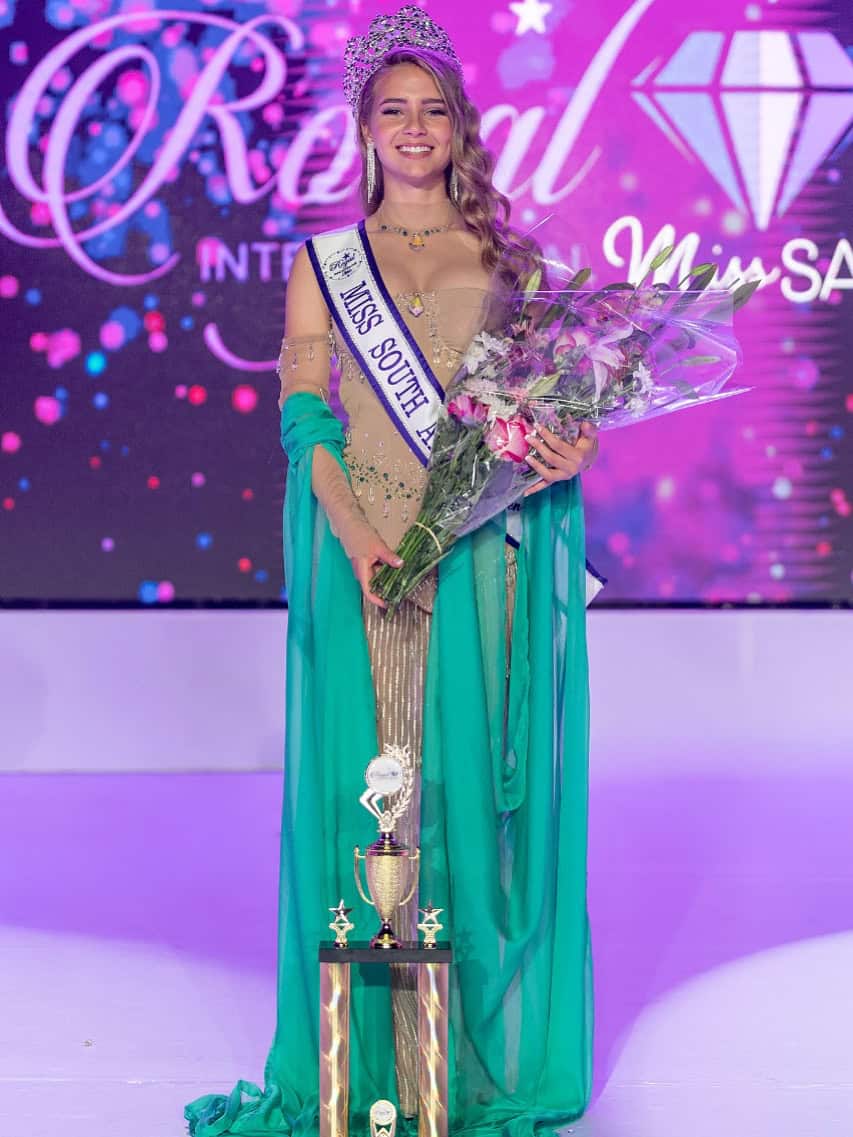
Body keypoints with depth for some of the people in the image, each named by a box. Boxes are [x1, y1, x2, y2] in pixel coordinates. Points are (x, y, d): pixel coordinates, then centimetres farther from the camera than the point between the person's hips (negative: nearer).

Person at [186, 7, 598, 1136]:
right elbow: (305, 421, 0)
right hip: (359, 551, -1)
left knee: (481, 777, 1)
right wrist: (364, 544, -15)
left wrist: (567, 451, -12)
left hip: (488, 556, 1)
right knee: (365, 784, -2)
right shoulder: (324, 264, 9)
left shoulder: (511, 258, 12)